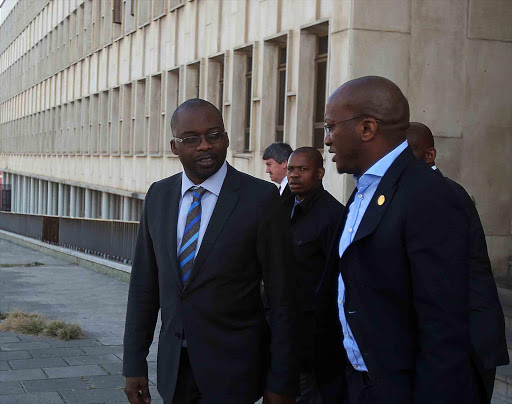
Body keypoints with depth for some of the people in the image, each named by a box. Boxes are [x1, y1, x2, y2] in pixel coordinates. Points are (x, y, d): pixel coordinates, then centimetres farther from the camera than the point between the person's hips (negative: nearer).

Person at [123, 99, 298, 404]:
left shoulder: (261, 198, -12)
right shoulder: (158, 196, 3)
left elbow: (282, 298, -10)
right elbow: (144, 284, 7)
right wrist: (135, 363, 5)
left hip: (233, 368, -4)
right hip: (173, 365, 4)